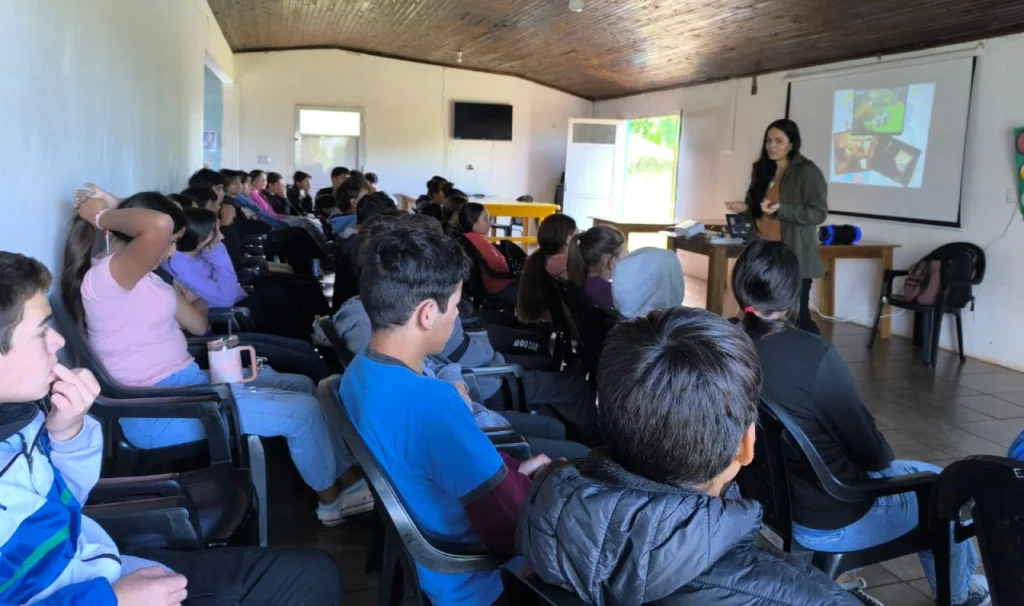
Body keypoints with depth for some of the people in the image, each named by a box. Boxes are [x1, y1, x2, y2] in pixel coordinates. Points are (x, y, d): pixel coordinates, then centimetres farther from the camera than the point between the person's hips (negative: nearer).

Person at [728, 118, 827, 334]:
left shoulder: (808, 172, -6)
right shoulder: (762, 171, 15)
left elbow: (819, 213, -12)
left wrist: (781, 209, -23)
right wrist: (745, 208, 4)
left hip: (793, 258, -6)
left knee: (798, 315, -4)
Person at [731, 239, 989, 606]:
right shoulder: (812, 354, -31)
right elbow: (872, 453, -19)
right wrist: (884, 454, 4)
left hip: (773, 499, 7)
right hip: (833, 521, -6)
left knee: (918, 473, 29)